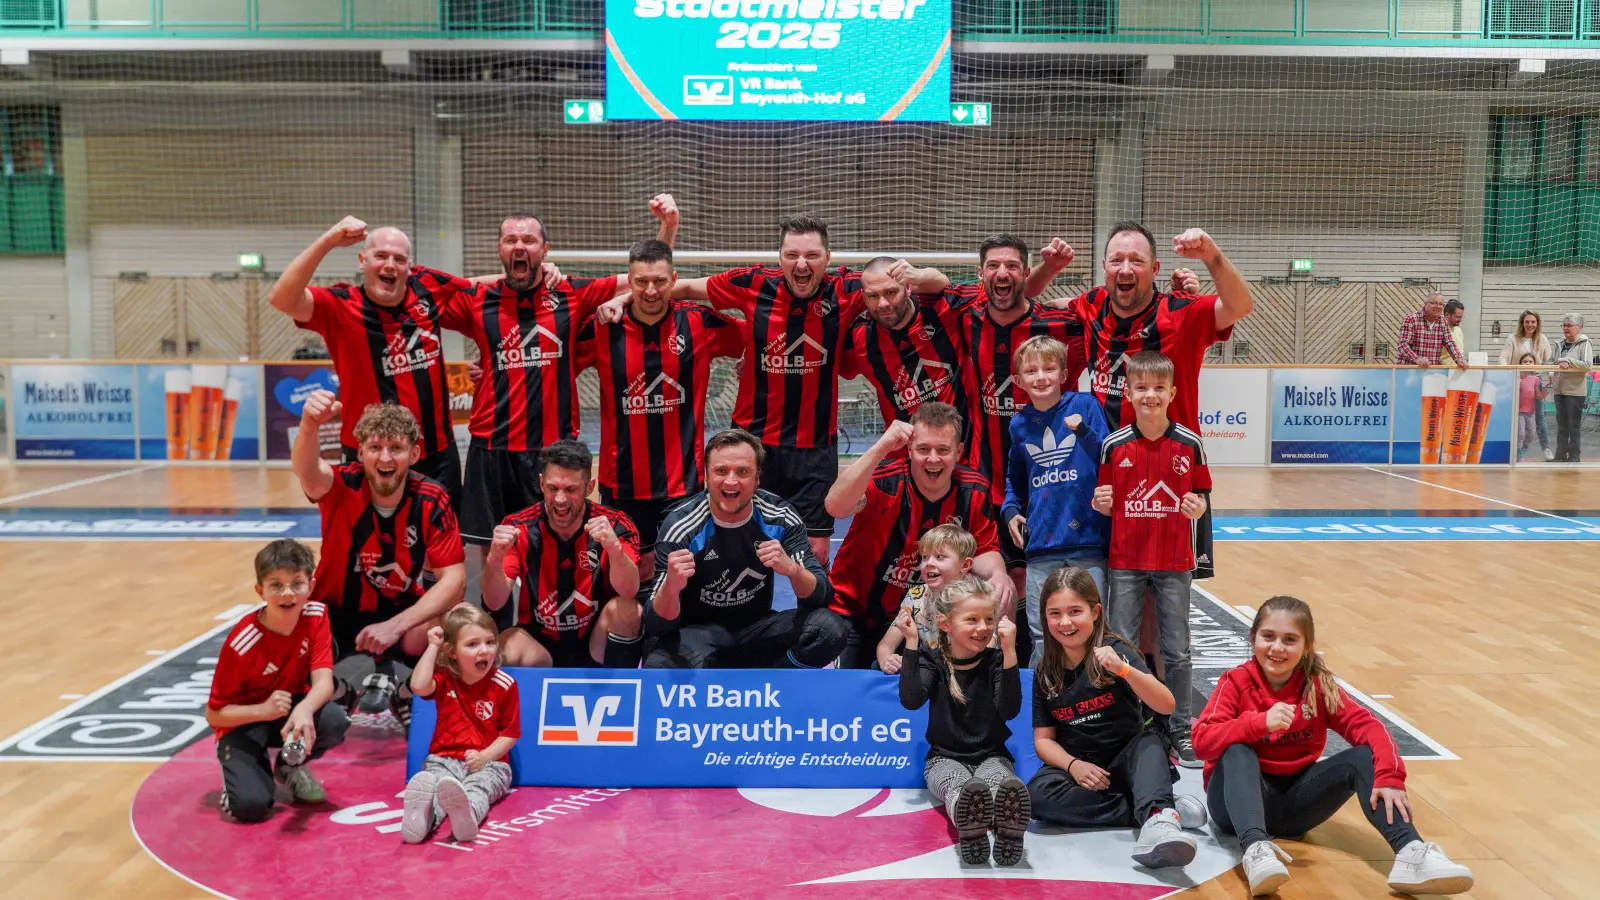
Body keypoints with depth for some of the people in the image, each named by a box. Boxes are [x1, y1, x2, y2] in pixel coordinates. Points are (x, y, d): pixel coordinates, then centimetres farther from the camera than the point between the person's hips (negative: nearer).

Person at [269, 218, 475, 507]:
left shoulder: (427, 288, 0)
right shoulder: (340, 307, -11)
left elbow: (478, 288, 19)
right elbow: (282, 299, -28)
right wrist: (328, 241, -32)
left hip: (439, 454, 4)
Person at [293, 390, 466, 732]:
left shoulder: (431, 500, -16)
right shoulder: (343, 486, -19)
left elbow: (454, 578, -19)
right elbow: (307, 471, -44)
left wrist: (395, 626, -32)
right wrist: (309, 426, -67)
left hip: (401, 611, 0)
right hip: (336, 615, 0)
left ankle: (387, 675, 4)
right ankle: (337, 693, 10)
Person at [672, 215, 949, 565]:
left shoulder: (844, 291, -9)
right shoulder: (753, 285, -8)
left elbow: (939, 283, -7)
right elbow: (687, 287, 7)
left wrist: (911, 274, -29)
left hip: (815, 446, 0)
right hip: (753, 438, 0)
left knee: (816, 551, 5)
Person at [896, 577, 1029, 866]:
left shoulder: (995, 659, 0)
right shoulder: (932, 659, 1)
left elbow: (1009, 710, -16)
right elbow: (911, 700, -17)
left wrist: (1009, 652, -25)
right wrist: (911, 642, -18)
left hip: (992, 756, 0)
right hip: (945, 759, 0)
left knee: (996, 778, -37)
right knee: (959, 783, -37)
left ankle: (1008, 827, -71)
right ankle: (969, 828, -72)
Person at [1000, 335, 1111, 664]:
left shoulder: (1085, 405, -1)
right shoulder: (1019, 423, 9)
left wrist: (1085, 432, -21)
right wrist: (1010, 510, 8)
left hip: (1088, 539, -3)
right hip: (1040, 545, 3)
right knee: (1041, 636, 9)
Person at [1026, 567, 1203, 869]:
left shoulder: (1114, 651, -8)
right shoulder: (1045, 673, 2)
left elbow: (1166, 705, -21)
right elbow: (1044, 739, 3)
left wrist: (1124, 669, -38)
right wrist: (1073, 765, -18)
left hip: (1126, 761, -2)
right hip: (1077, 767, 2)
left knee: (1150, 739, -31)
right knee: (1037, 793, -28)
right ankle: (1159, 808, -26)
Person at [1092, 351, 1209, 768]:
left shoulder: (1189, 444, -4)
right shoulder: (1114, 445, -3)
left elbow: (1200, 498, 3)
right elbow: (1106, 505, 4)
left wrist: (1198, 507, -18)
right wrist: (1099, 503, -17)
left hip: (1173, 563, 0)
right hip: (1125, 562, 0)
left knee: (1176, 651, 8)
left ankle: (1181, 730, 20)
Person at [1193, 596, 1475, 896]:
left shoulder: (1318, 685, -1)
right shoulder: (1236, 682, -9)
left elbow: (1366, 725, -11)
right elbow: (1202, 740, -22)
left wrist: (1389, 776, -30)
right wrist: (1260, 722, -36)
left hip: (1293, 803, 3)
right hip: (1242, 799, -3)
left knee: (1363, 755, -17)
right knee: (1237, 751, -34)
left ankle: (1411, 854, -35)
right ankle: (1256, 849, -55)